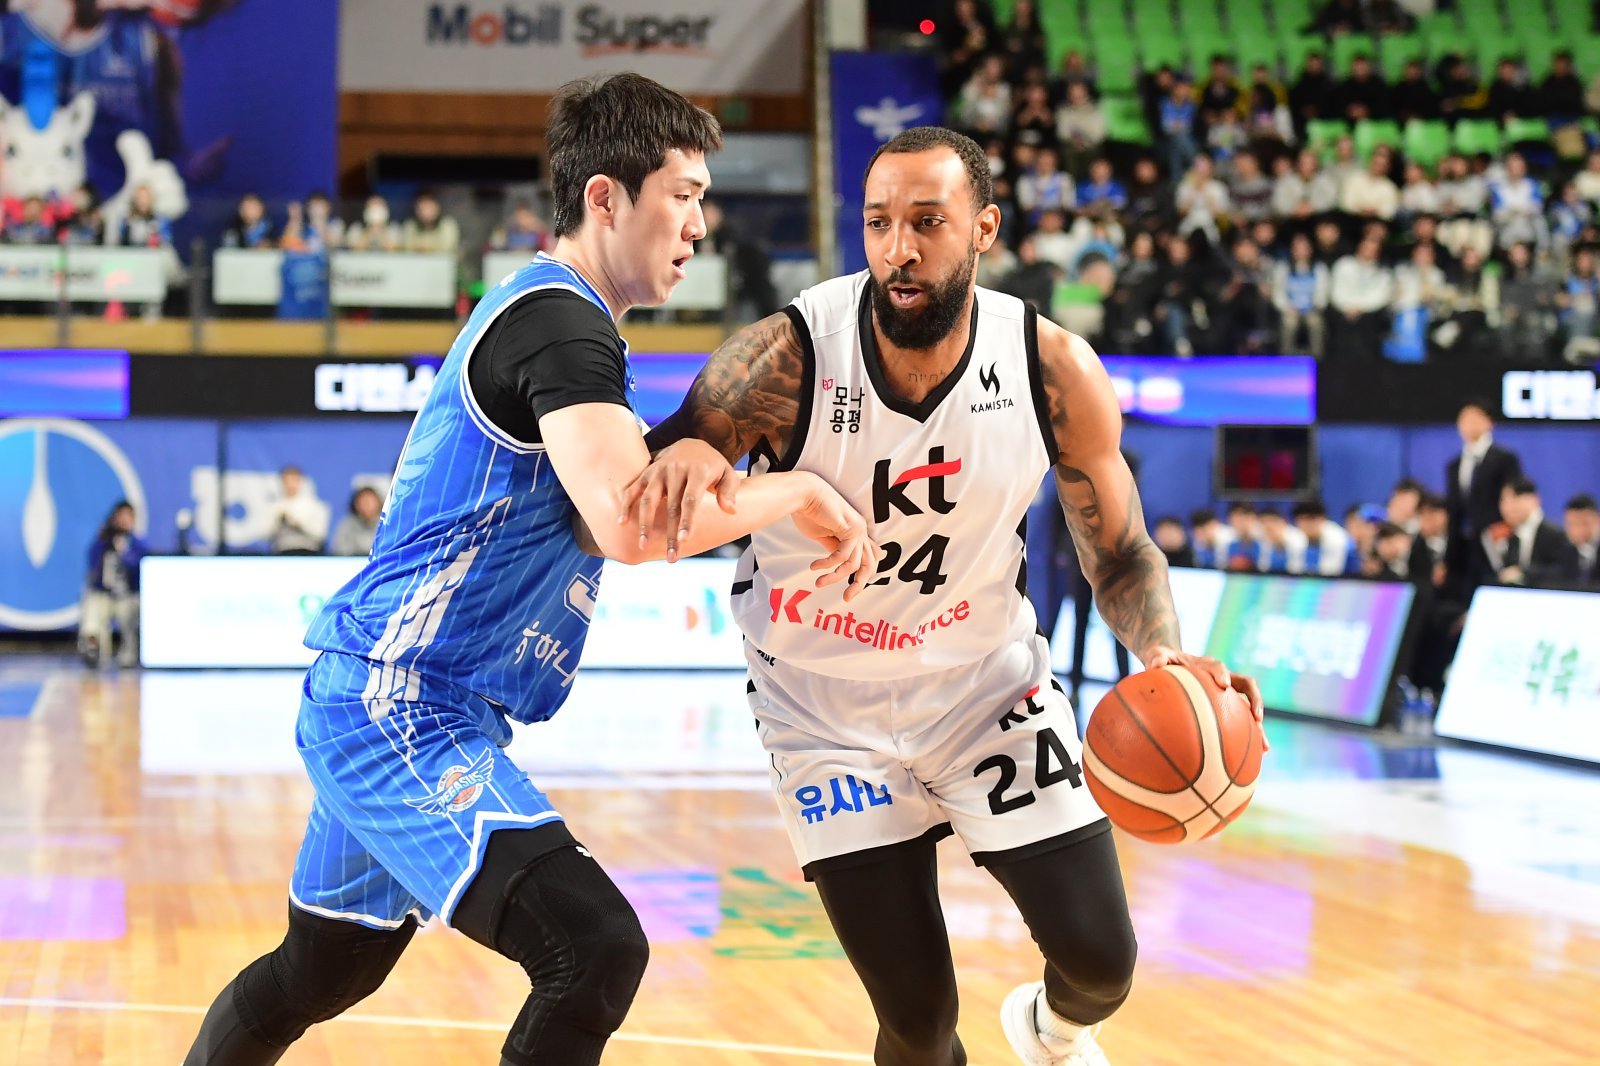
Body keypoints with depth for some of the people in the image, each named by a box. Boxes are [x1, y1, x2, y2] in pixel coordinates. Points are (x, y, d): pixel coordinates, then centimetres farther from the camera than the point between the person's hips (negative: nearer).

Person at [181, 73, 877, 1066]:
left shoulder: (536, 311, 15)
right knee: (598, 949, -21)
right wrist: (798, 490, -17)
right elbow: (632, 525, -31)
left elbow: (600, 512, 23)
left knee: (326, 967, 26)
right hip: (404, 711, -11)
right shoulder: (560, 321, -17)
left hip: (369, 702, 11)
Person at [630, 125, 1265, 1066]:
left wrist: (1164, 651, -23)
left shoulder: (1056, 372, -16)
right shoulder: (784, 360, -23)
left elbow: (1120, 551, -2)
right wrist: (685, 455, -37)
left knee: (1102, 965, 3)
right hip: (829, 706, -2)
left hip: (988, 680, 2)